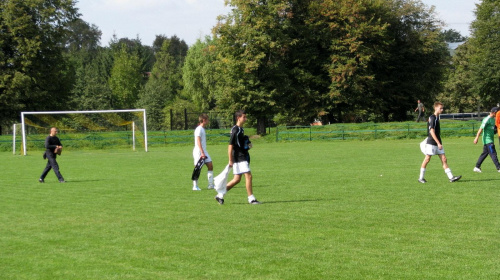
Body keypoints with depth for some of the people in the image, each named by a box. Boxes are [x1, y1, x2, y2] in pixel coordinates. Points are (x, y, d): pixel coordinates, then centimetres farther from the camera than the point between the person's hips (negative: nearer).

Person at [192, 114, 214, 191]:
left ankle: (211, 184, 4)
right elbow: (198, 142, -19)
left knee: (210, 166, 2)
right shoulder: (199, 129, -12)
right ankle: (195, 186, 2)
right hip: (198, 151, -9)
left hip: (204, 151, 9)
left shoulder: (202, 129, 16)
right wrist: (202, 153, -24)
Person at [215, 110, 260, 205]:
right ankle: (251, 198, -4)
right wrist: (230, 160, -18)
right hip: (239, 157, -10)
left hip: (244, 157, 10)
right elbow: (230, 145, -17)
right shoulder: (235, 130, -14)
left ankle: (220, 195, 17)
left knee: (237, 179, 10)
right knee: (248, 176, -10)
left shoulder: (241, 129, 15)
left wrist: (248, 145, 11)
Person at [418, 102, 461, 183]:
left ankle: (451, 177, -3)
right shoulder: (432, 118, -14)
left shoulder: (437, 117, 13)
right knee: (427, 160, 0)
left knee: (444, 159, 2)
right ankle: (421, 178, 11)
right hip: (431, 143, -9)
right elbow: (432, 132, -21)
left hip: (437, 143, 9)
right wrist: (438, 143, -24)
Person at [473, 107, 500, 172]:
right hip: (487, 140, -9)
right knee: (493, 154, -10)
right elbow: (481, 129, -17)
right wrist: (476, 138, -20)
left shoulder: (493, 119, 14)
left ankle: (477, 167, 15)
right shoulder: (487, 119, -14)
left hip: (490, 140, 9)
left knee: (484, 154, 11)